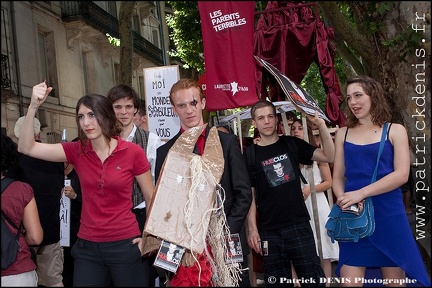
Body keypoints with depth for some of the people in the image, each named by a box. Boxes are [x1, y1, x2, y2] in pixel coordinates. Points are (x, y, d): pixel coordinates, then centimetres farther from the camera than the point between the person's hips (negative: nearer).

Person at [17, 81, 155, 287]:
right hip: (87, 247, 3)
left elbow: (150, 198, 1)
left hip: (125, 245, -2)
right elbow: (27, 148, -8)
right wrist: (33, 107, -18)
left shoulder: (133, 152, -8)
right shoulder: (76, 151, 0)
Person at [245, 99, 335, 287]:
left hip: (299, 225, 1)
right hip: (268, 231, 0)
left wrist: (321, 125, -13)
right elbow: (250, 195, 2)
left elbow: (329, 156, -2)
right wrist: (252, 229, -7)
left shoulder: (291, 144, 5)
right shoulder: (250, 154, 2)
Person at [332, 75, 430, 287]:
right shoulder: (343, 134, 11)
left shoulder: (395, 130, 3)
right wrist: (342, 198, -13)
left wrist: (360, 193, -19)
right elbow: (338, 177, 9)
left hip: (389, 216, -2)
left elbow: (401, 174, -9)